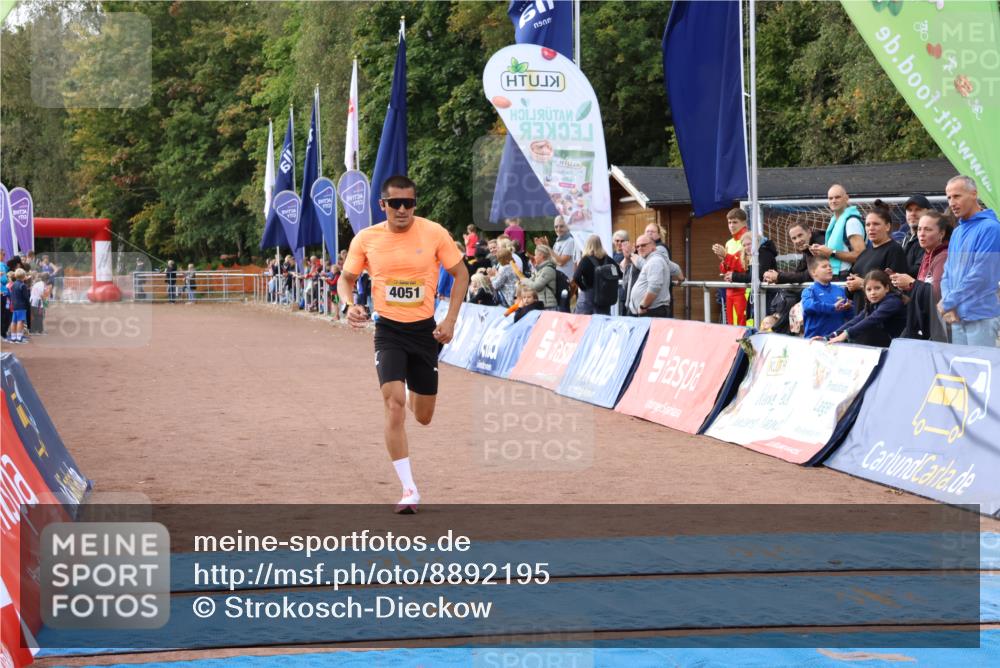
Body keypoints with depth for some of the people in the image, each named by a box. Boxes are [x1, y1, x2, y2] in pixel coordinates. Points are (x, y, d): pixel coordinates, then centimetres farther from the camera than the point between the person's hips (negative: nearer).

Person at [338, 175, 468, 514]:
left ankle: (414, 395, 52)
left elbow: (460, 274, 3)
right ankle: (409, 490, -12)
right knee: (394, 405, -19)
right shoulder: (366, 239, -5)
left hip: (425, 330, 1)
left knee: (423, 417, 11)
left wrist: (450, 320, -6)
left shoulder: (434, 233, -7)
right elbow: (346, 278, 8)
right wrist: (350, 305, -14)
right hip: (388, 330, -1)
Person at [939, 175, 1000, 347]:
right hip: (957, 316, 8)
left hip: (981, 317, -8)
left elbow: (980, 275, -18)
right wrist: (947, 305, -4)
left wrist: (948, 302, -11)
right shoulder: (957, 232, 15)